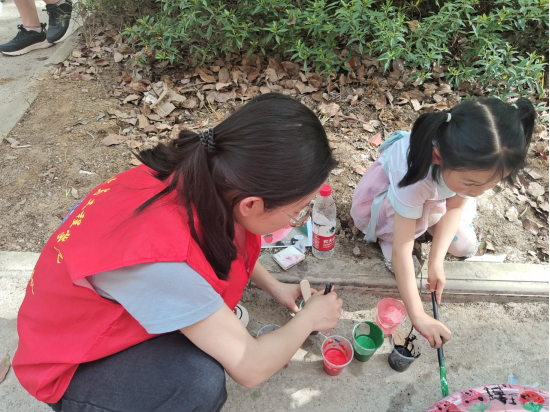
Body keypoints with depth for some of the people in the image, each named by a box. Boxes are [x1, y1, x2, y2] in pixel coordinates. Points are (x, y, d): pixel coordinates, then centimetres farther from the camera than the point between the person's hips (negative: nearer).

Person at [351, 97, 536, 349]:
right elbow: (402, 249, -42)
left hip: (438, 195, 4)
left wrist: (436, 261, -29)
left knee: (465, 247, -1)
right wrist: (418, 317, -40)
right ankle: (387, 236, -3)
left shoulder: (476, 166, -33)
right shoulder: (414, 175, -47)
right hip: (390, 189, -4)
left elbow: (455, 207, -18)